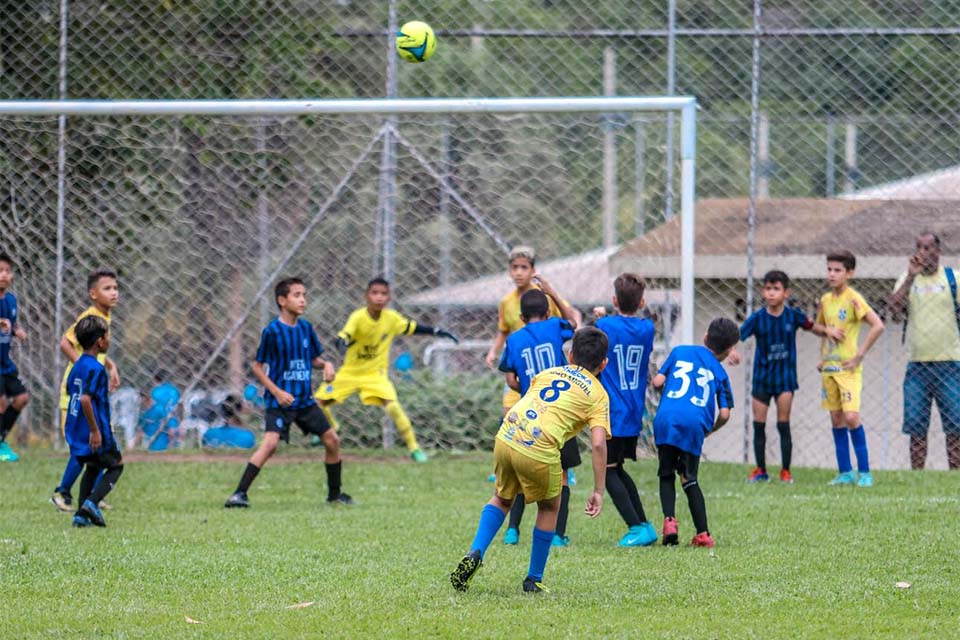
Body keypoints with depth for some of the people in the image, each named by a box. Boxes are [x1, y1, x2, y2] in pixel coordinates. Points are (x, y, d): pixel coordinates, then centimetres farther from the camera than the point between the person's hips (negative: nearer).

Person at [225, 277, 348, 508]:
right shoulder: (272, 331, -12)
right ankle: (240, 493, -21)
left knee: (332, 440, 7)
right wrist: (277, 392, -16)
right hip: (279, 401, -6)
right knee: (271, 443, -23)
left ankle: (335, 493, 24)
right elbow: (257, 367, -8)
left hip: (305, 400, 6)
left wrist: (325, 365, -5)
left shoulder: (305, 328, 5)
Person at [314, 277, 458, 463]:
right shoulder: (358, 317, -24)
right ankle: (330, 427, 34)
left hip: (375, 374, 1)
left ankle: (414, 448, -7)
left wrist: (438, 331, -2)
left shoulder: (391, 318, -12)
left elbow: (412, 327, 5)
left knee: (393, 406, -20)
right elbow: (343, 336, -39)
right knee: (319, 402, -1)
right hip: (350, 372, -1)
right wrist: (342, 344, -63)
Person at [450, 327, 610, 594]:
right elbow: (599, 444, 0)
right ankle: (534, 580, 28)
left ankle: (475, 554, 9)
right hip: (540, 451, -4)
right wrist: (598, 492, 2)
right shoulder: (598, 394, 11)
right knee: (549, 507, 23)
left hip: (505, 439, 4)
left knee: (502, 499, 29)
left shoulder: (547, 374, 25)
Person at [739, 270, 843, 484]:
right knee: (758, 425, 3)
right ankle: (760, 470, 16)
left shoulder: (793, 315, -5)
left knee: (783, 425, -2)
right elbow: (736, 336, -15)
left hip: (785, 377, -1)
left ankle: (786, 471, 8)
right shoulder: (757, 318, -9)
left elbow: (812, 326, 13)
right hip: (762, 376, 1)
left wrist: (827, 331, -6)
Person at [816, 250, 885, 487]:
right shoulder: (825, 300, 9)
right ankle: (845, 472, 12)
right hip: (829, 368, 7)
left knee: (851, 417, -15)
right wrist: (822, 356, 12)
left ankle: (864, 472, -8)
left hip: (848, 368, -7)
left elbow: (878, 326, -19)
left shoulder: (853, 299, -11)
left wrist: (860, 355, -17)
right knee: (836, 420, 7)